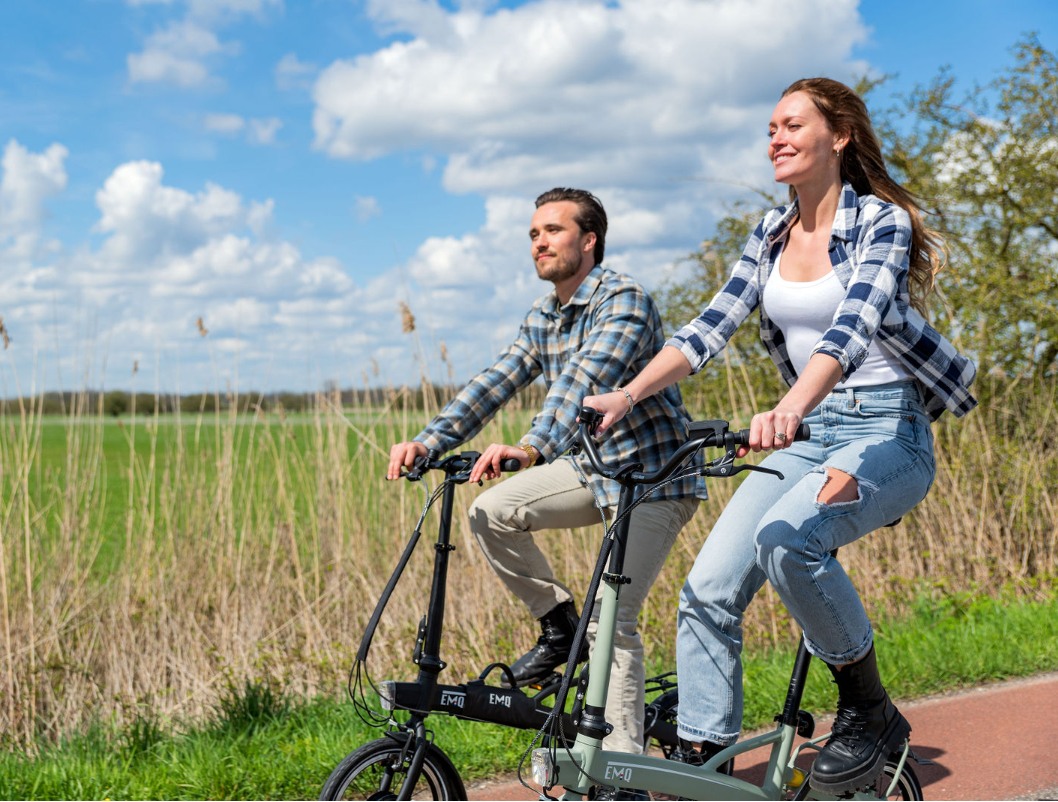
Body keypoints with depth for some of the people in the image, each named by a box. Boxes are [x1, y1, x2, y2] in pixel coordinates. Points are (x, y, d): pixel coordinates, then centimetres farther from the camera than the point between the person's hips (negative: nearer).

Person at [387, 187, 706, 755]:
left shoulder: (624, 301, -19)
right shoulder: (542, 318, 7)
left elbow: (585, 380, -35)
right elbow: (495, 384, 1)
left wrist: (531, 448, -50)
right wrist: (426, 443, -12)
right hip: (594, 467, 8)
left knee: (611, 620, -16)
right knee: (492, 512, -9)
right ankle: (559, 624, 8)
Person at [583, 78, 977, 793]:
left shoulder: (883, 221, -9)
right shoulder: (772, 233, 10)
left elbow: (854, 324, -28)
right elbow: (712, 326, 1)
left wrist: (791, 407, -46)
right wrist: (625, 396, -14)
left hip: (886, 432, -6)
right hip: (806, 434, 6)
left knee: (785, 539, -34)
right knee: (708, 591, -10)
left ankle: (871, 713, -12)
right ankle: (700, 768, 1)